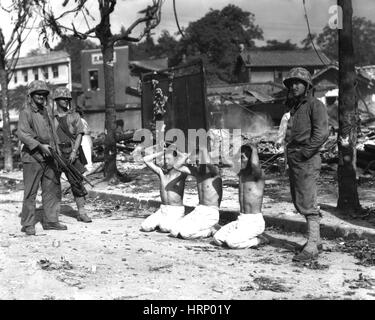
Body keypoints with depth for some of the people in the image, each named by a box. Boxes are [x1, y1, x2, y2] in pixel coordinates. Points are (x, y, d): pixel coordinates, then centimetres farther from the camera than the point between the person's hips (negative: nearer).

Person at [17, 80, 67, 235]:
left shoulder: (48, 110, 15)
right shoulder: (26, 112, -8)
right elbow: (22, 134, -18)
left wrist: (57, 150, 17)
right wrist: (40, 146, -22)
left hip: (49, 157, 7)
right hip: (32, 157, -7)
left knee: (53, 189, 8)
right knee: (31, 191, -3)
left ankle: (50, 221, 18)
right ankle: (28, 224, 3)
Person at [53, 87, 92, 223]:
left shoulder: (74, 116, 7)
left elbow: (79, 134, 0)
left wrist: (74, 152, -12)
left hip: (71, 154, 0)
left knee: (76, 182, -3)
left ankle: (82, 213, 0)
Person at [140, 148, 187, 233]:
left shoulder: (181, 174, -7)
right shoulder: (161, 172, 6)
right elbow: (146, 159, 5)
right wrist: (163, 152, 2)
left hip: (176, 211, -5)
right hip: (162, 210, 5)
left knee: (164, 228, -31)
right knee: (145, 227, -13)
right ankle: (164, 222, 13)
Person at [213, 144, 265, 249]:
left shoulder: (258, 175, -13)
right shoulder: (241, 173, 10)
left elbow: (255, 164, -35)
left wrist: (254, 150, -18)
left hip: (255, 222, -7)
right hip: (241, 220, 8)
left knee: (231, 242, -26)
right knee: (217, 238, -8)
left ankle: (255, 241, -1)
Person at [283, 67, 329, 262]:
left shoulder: (315, 105, -7)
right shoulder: (295, 107, 19)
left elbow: (321, 134, -17)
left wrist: (304, 152, -19)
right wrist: (290, 151, 11)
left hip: (307, 160, -9)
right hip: (293, 159, 9)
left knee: (308, 204, -9)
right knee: (299, 202, 15)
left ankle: (311, 248, -7)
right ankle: (315, 238, 27)